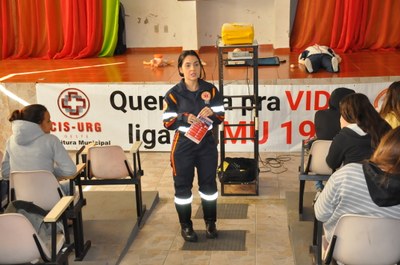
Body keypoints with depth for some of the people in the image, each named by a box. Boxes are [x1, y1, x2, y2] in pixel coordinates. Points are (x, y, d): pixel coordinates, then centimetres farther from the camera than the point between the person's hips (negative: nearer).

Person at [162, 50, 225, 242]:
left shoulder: (210, 90, -1)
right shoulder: (173, 94, -8)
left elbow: (220, 117, 1)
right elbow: (167, 122, -10)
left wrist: (212, 113, -22)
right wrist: (184, 118, -28)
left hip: (207, 144, 2)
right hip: (183, 146, -2)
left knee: (209, 183, 12)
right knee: (183, 186, 6)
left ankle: (210, 222, 29)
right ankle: (185, 225, 22)